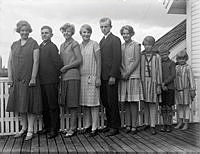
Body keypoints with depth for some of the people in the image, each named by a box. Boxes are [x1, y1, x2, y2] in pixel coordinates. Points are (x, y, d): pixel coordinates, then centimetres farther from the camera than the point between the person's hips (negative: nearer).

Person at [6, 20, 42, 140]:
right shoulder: (14, 45, 13)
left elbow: (36, 61, -9)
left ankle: (30, 130, 7)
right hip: (17, 80, 5)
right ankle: (24, 128, 22)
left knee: (29, 103, -1)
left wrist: (33, 78, -15)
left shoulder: (33, 44, -2)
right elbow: (10, 61, 12)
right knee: (20, 103, 9)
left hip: (29, 79, -5)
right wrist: (10, 77, 4)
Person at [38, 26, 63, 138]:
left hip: (51, 81, -7)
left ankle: (54, 129, 9)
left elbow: (58, 63, -12)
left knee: (53, 106, 1)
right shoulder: (40, 47, 14)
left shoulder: (52, 47, -9)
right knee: (44, 106, 14)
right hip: (42, 81, 7)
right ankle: (47, 126, 26)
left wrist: (55, 76, -3)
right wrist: (38, 77, 13)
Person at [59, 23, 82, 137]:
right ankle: (75, 124, 16)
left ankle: (73, 128, 1)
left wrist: (66, 67, -10)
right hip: (64, 76, 8)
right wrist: (60, 69, 9)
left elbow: (79, 60, -11)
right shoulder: (62, 45, 19)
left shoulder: (74, 44, -3)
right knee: (67, 102, 7)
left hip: (73, 75, -8)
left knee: (72, 102, -5)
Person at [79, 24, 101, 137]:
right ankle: (87, 125, 19)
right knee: (84, 103, 9)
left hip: (92, 77, -5)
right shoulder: (79, 46, 13)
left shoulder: (94, 44, -2)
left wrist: (98, 77, -11)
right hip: (82, 77, 5)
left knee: (93, 103, -4)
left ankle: (94, 128, 3)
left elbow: (98, 61, -5)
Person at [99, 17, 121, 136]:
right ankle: (109, 124, 22)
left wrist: (113, 76, -18)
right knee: (105, 101, 11)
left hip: (111, 76, -8)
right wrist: (100, 75, 11)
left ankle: (115, 127, 7)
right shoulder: (102, 41, 20)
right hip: (103, 76, 8)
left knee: (112, 102, -3)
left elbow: (117, 59, -13)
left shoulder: (115, 40, -6)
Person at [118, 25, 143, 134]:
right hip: (123, 77, 4)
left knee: (133, 102, -4)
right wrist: (122, 73, -4)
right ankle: (128, 125, 11)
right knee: (126, 103, 5)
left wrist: (128, 73, -10)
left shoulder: (136, 45, 3)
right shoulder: (120, 47, 16)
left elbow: (137, 61, -4)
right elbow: (119, 62, 13)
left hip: (133, 76, -4)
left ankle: (134, 126, 1)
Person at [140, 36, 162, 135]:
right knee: (144, 104, 4)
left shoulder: (156, 57, 5)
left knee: (153, 104, -1)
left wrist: (159, 85, -2)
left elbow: (159, 71, 4)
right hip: (143, 82, 1)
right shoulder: (140, 56, 8)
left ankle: (152, 126, 2)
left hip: (153, 82, -1)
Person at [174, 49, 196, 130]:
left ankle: (186, 124, 9)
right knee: (179, 107, 9)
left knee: (186, 107, 2)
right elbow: (173, 78, 9)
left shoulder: (188, 68, -9)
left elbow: (191, 80, -10)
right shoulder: (176, 67, 6)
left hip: (185, 91, -5)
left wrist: (193, 91, -14)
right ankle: (180, 123, 17)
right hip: (177, 91, 5)